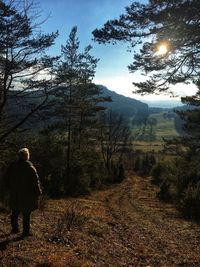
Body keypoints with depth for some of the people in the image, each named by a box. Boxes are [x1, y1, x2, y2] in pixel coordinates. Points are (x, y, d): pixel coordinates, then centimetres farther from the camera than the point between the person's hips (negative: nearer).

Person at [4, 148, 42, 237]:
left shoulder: (12, 166, 1)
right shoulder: (30, 167, -15)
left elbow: (6, 179, 9)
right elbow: (36, 181, -14)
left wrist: (10, 189, 19)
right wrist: (38, 192, -3)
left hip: (15, 195, 5)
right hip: (27, 195, -5)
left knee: (15, 213, 19)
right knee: (26, 214, 5)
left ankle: (15, 229, 29)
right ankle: (26, 231, 11)